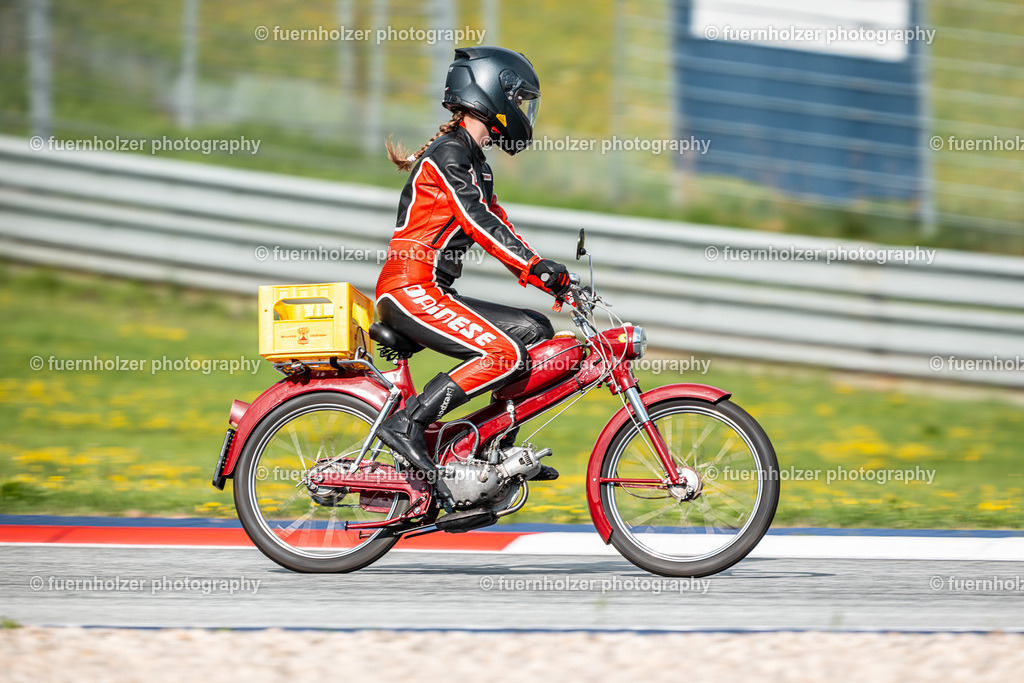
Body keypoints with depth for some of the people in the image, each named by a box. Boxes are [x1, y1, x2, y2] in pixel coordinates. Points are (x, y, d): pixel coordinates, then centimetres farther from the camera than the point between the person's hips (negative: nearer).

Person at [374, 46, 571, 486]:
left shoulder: (473, 161, 21)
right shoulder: (449, 153, -11)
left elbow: (498, 227, 20)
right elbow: (477, 221, -21)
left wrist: (547, 273, 8)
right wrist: (537, 268, -28)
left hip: (433, 293, 10)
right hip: (410, 291, -10)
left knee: (535, 330, 6)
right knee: (504, 354, -23)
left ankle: (498, 449, 5)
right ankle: (406, 424, -23)